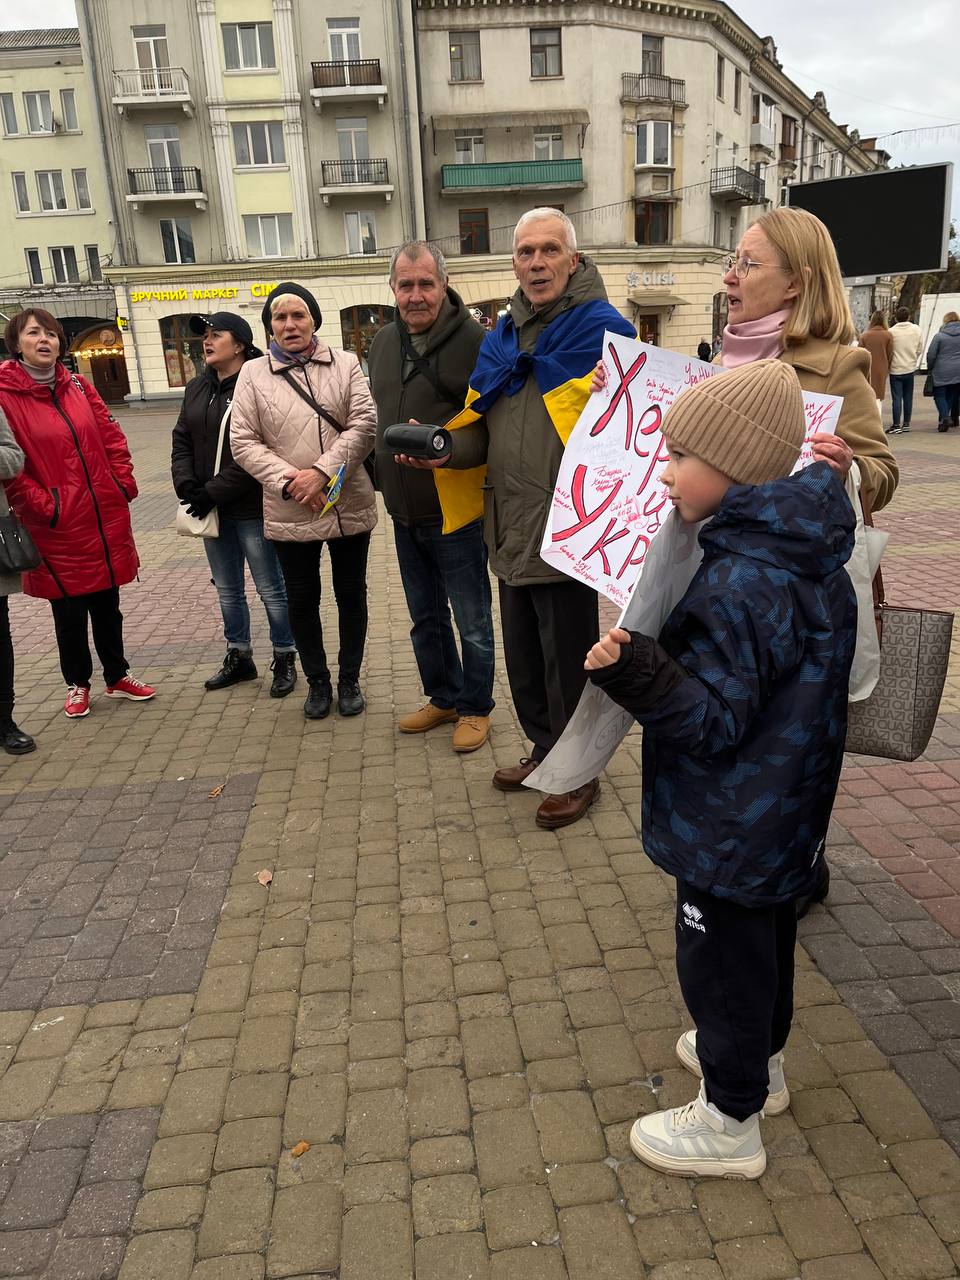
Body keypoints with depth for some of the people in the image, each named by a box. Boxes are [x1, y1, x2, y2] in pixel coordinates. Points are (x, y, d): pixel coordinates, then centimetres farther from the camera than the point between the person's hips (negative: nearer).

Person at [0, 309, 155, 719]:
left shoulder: (78, 386, 7)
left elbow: (112, 437, 11)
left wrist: (123, 483, 2)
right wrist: (42, 506, -15)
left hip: (105, 517, 4)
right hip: (56, 525, -4)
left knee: (107, 603, 14)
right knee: (69, 610, 9)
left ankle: (117, 676, 30)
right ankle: (77, 684, 27)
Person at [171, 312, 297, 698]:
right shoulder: (198, 388, 10)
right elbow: (182, 441, 11)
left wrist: (214, 492, -18)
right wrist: (187, 485, -6)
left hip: (251, 509, -7)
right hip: (211, 508, 8)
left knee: (270, 589, 4)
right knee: (227, 590, 17)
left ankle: (284, 660, 19)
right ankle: (239, 657, 32)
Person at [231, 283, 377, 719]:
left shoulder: (345, 364, 3)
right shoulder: (252, 373, 2)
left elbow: (364, 423, -7)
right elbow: (244, 443, -2)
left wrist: (323, 471, -18)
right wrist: (288, 482, -15)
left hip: (349, 506, 0)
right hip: (289, 512, 0)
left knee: (351, 595, 12)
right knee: (301, 600, 12)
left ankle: (349, 679, 30)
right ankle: (317, 681, 30)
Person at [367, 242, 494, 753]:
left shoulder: (474, 341, -14)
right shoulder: (383, 342, 8)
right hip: (404, 512, 7)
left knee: (471, 623, 7)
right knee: (426, 618, 19)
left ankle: (476, 707, 25)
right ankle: (443, 698, 36)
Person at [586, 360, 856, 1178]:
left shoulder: (738, 584, -30)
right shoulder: (810, 557, -1)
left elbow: (715, 720, -28)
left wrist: (638, 673, -40)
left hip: (732, 828, -9)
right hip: (786, 814, 10)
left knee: (721, 958, 9)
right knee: (766, 939, 27)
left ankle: (730, 1123, 30)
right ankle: (760, 1061, 50)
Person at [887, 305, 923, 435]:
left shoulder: (891, 331, -13)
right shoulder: (916, 329, -2)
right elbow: (920, 349, 3)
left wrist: (889, 363, 10)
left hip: (896, 369, -3)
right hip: (910, 368, 3)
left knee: (897, 398, -2)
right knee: (908, 397, 13)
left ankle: (896, 425, -7)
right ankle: (906, 424, 18)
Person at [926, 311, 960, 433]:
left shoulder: (939, 336, -7)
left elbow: (931, 355, -6)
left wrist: (929, 368, 9)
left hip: (942, 372, -4)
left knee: (940, 395, 1)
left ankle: (945, 417, -19)